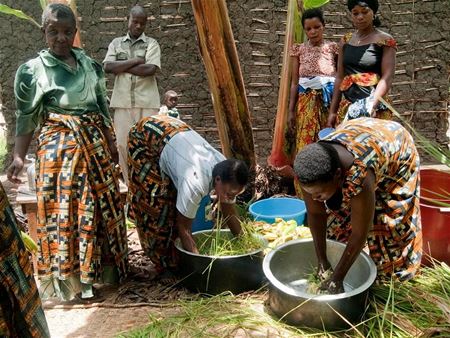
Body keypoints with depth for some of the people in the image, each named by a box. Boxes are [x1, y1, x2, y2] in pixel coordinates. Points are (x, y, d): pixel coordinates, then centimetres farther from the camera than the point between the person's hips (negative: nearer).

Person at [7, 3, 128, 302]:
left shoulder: (90, 65, 7)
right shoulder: (32, 70, -4)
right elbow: (26, 119, -2)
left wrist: (111, 144, 12)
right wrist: (18, 157, -10)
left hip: (95, 143, 5)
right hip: (59, 147, -4)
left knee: (103, 205, 10)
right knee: (63, 210, -2)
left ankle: (102, 267, 28)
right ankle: (67, 278, 14)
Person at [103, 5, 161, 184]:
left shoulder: (151, 43, 7)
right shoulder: (116, 43, 14)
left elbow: (150, 69, -11)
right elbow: (107, 67, -3)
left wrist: (122, 66, -4)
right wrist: (134, 60, -7)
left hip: (147, 102, -2)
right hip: (123, 102, 2)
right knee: (123, 143, 2)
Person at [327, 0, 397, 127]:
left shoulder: (385, 41, -2)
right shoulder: (346, 41, 11)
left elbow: (387, 78, -11)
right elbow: (340, 77, 11)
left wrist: (372, 106, -24)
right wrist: (332, 111, 7)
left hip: (373, 104, -4)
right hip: (347, 105, 4)